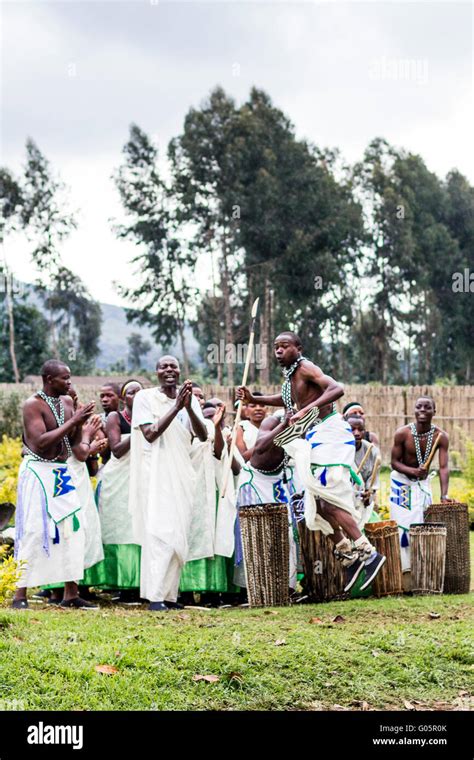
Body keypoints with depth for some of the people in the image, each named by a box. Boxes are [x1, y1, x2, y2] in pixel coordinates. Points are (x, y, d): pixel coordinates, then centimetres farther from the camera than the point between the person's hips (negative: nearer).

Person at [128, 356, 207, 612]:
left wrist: (188, 407, -16)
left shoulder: (189, 398, 10)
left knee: (179, 535, 3)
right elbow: (150, 434, -12)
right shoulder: (145, 398, -1)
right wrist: (176, 407, -17)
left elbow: (203, 436, -1)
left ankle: (169, 594, 10)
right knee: (159, 533, -13)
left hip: (182, 475, 5)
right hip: (155, 474, -4)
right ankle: (155, 597, -14)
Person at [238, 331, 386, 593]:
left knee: (326, 498, -16)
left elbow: (337, 389, -26)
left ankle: (368, 553, -15)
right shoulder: (290, 374, 15)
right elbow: (287, 400, 36)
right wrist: (254, 399, 25)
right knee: (317, 502, 8)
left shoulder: (305, 368, -12)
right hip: (315, 438, 10)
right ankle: (348, 555, 14)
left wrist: (308, 408, -35)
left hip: (328, 433, -10)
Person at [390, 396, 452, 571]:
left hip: (423, 482, 2)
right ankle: (404, 564, 2)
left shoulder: (441, 436, -19)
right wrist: (413, 471, -34)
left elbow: (443, 467, -23)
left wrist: (444, 495, -34)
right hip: (401, 480, -2)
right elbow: (394, 462, -16)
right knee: (402, 522, -4)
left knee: (424, 521, 1)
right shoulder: (402, 433, -23)